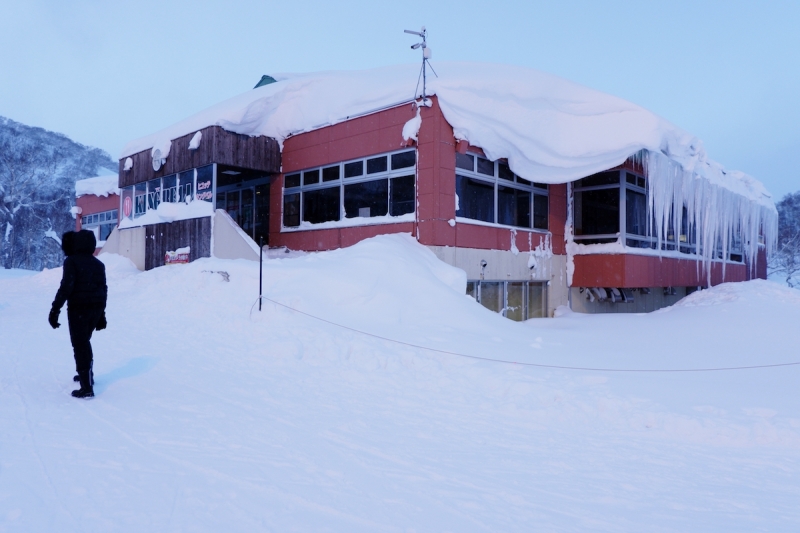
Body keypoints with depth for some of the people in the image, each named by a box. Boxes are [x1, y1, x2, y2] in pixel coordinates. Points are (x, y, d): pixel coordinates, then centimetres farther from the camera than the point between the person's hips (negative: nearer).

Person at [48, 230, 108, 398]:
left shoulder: (72, 261, -8)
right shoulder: (99, 264, 11)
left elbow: (66, 286, -18)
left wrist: (55, 309, -14)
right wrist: (101, 314, 17)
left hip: (78, 308, -6)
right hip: (96, 308, 6)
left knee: (80, 345, -3)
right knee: (84, 341, 25)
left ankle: (87, 387, -5)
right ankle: (86, 374, 35)